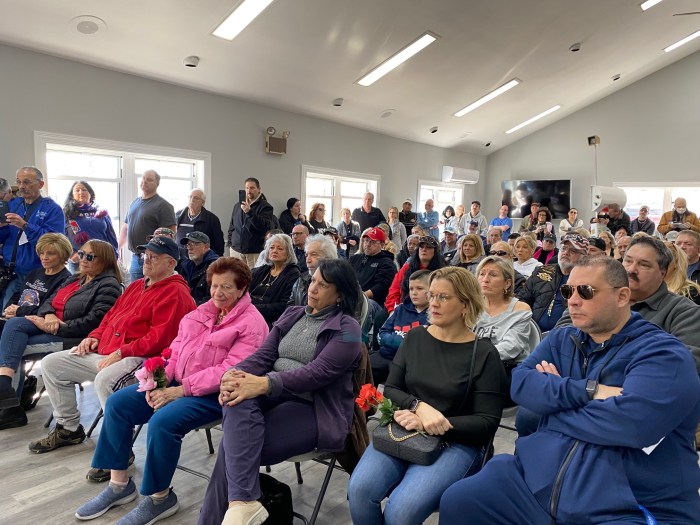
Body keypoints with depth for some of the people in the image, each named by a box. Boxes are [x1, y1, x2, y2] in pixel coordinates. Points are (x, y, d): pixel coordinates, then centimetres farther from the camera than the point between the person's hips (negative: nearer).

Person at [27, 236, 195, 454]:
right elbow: (112, 315, 29)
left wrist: (121, 352, -21)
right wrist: (96, 336, 10)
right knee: (51, 364, 10)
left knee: (104, 380, -38)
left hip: (141, 358, -10)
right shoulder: (137, 285, 20)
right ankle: (68, 428, 20)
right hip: (104, 351, 10)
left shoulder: (175, 292, -12)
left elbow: (159, 337, -21)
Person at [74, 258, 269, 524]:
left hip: (215, 394, -8)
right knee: (117, 403, -2)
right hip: (177, 384, 8)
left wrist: (181, 390, -23)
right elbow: (177, 349, 13)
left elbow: (230, 370, -22)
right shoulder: (201, 312, 12)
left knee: (162, 422, -30)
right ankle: (119, 484, 10)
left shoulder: (252, 322, -13)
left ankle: (159, 498, -5)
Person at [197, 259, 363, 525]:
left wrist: (264, 384, -30)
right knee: (238, 400, -28)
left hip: (315, 409, -5)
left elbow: (318, 372, -18)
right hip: (274, 395, 5)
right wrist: (235, 375, -16)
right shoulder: (292, 315, 15)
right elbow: (263, 355, 6)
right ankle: (241, 502, -30)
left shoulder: (347, 328, -5)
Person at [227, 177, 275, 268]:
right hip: (236, 250, 4)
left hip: (255, 252, -4)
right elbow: (231, 228, 23)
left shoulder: (265, 207, -1)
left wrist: (249, 212, -21)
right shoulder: (238, 206, 16)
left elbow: (265, 227, -17)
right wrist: (230, 243, 13)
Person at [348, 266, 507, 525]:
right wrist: (419, 407, -17)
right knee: (360, 489, -23)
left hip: (455, 442, -3)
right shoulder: (415, 337, 8)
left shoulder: (484, 354, -3)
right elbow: (390, 390, 4)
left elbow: (487, 423, -7)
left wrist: (431, 425, -18)